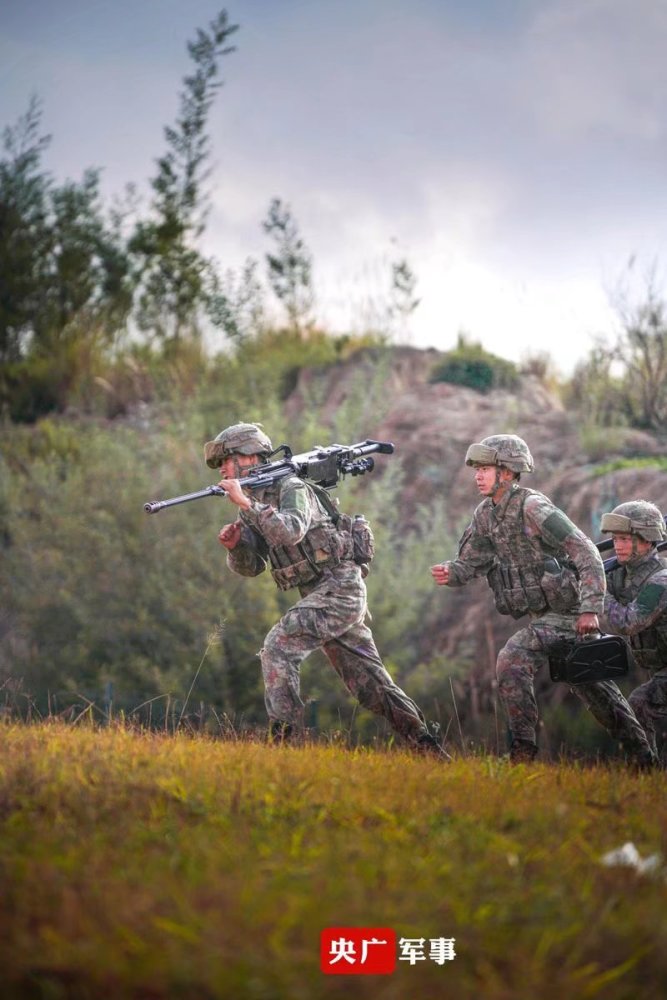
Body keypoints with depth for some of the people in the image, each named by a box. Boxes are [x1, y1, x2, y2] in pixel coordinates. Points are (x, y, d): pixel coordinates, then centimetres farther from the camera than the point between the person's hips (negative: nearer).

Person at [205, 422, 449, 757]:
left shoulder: (292, 488, -11)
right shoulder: (255, 503, 14)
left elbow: (291, 531, -31)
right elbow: (250, 566, 14)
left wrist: (245, 503, -30)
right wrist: (233, 545, -7)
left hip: (339, 587, -9)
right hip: (320, 596, 9)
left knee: (278, 647, -19)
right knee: (367, 679, 9)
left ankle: (283, 737, -18)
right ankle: (426, 747, 14)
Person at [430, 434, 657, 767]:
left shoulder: (535, 509, -20)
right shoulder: (486, 514, 6)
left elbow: (588, 555, -21)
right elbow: (471, 562, 8)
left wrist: (590, 609, -27)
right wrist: (450, 573, -16)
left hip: (567, 612, -9)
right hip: (542, 615, 9)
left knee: (512, 661, -21)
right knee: (593, 686, 16)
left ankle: (523, 752, -14)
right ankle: (642, 757, 26)